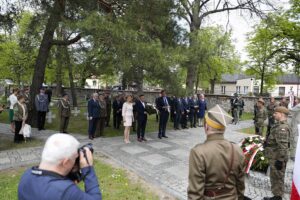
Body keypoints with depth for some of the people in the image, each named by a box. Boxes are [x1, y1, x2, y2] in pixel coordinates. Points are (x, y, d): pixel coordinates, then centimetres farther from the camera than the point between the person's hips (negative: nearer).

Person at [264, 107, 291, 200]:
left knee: (277, 178, 4)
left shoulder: (282, 128, -23)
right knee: (276, 178, 19)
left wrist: (280, 160, -23)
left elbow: (283, 146, -27)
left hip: (277, 158, -10)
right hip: (275, 157, 10)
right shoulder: (280, 126, 11)